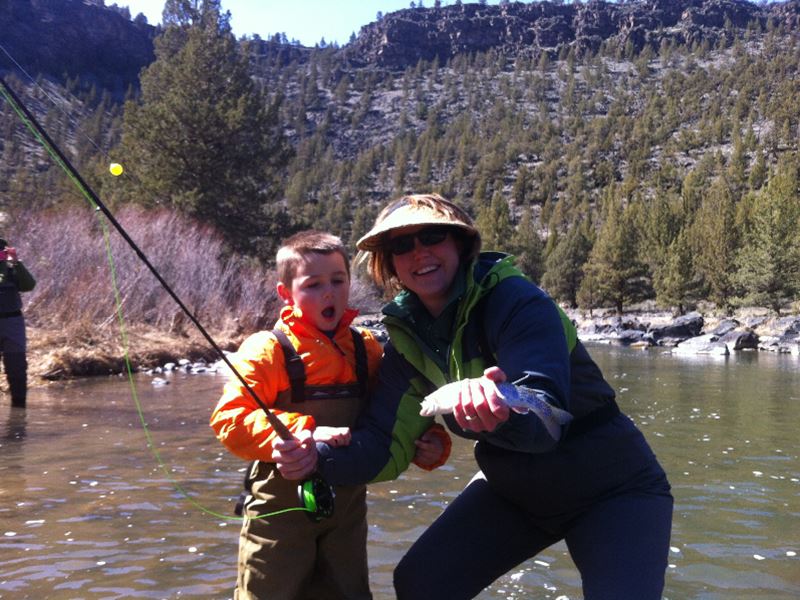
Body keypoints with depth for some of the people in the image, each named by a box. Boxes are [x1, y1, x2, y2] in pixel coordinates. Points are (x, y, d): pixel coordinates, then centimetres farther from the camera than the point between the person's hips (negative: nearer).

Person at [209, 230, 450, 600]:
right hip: (281, 507, -4)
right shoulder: (268, 350, -13)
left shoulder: (366, 349, 1)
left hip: (347, 505, 4)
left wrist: (428, 442, -11)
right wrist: (302, 433, -33)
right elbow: (229, 419, -22)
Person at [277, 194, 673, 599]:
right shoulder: (407, 336, -6)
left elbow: (544, 415, -37)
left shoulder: (516, 302, -25)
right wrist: (317, 456, -25)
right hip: (512, 489, 6)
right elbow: (385, 445, -7)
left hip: (611, 489, -5)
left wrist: (502, 411, -59)